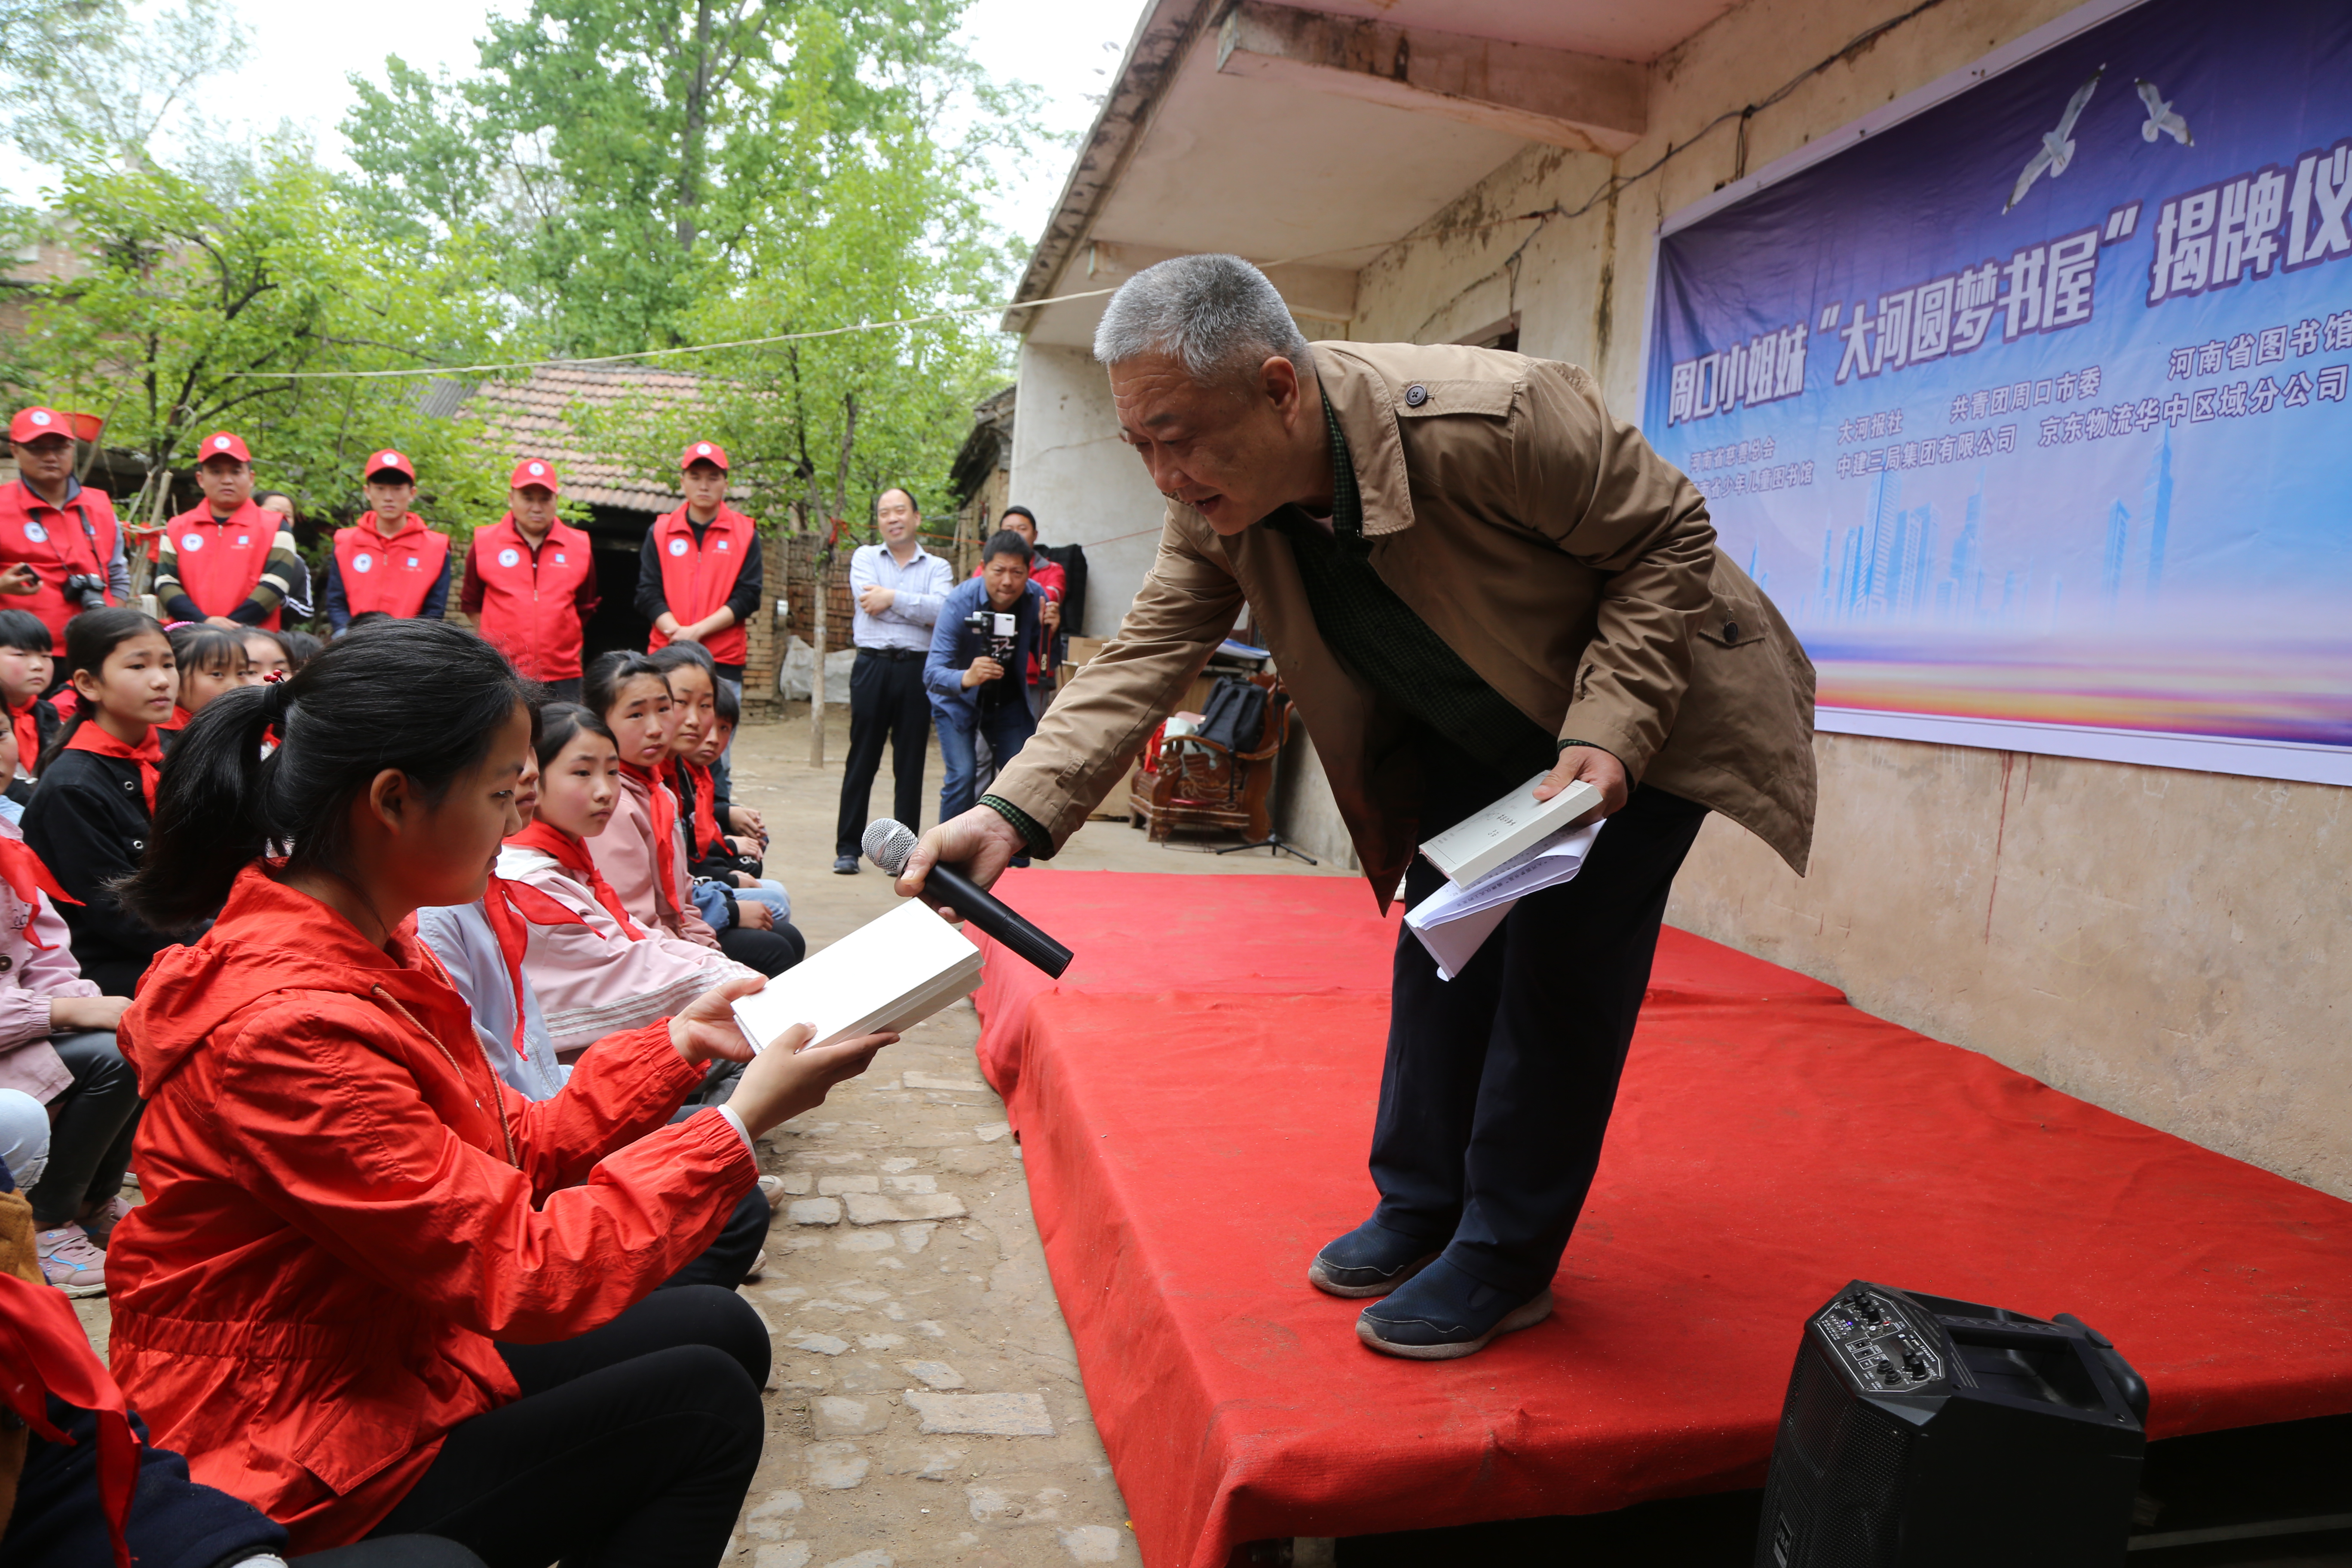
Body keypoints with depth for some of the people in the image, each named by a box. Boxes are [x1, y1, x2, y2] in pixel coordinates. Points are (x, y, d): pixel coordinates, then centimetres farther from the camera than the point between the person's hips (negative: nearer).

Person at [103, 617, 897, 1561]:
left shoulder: (360, 947, -2)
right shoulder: (292, 1025, -31)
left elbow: (512, 1154, 4)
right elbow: (525, 1273, -28)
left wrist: (679, 1042, -1)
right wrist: (743, 1121, -25)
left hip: (398, 1351, 9)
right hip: (296, 1481, -8)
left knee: (719, 1329, 8)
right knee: (704, 1403, -5)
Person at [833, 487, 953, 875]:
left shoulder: (937, 567, 11)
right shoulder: (865, 557, 12)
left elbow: (942, 610, -10)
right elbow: (870, 602, -7)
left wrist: (892, 598, -8)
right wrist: (918, 605, -5)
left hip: (917, 670, 0)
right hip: (873, 667, 0)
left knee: (911, 764, 3)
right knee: (862, 760, 2)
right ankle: (848, 848, 8)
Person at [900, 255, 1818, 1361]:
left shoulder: (1489, 419, -36)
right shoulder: (1218, 499, -17)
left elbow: (1669, 538, -23)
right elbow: (1145, 657, -18)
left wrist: (1606, 732, -32)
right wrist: (1016, 812, -32)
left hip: (1632, 719, -5)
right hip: (1476, 733, 6)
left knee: (1560, 976, -7)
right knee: (1439, 950, 9)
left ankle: (1505, 1261, 10)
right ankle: (1420, 1207, 26)